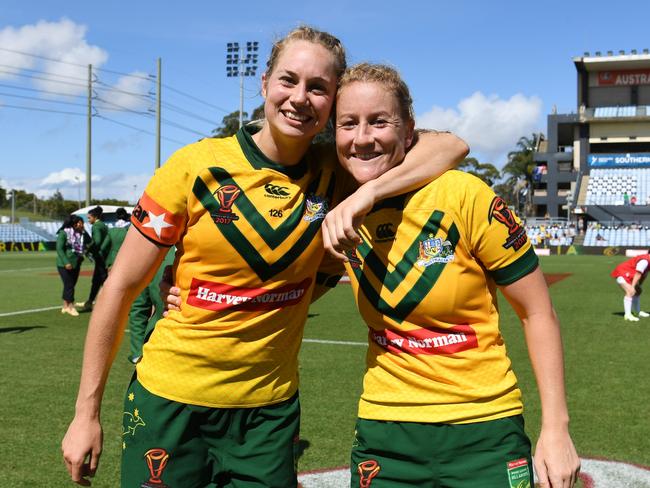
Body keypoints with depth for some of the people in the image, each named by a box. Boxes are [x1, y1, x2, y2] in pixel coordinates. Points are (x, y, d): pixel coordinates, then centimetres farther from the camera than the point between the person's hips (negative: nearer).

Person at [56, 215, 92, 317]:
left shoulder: (82, 234, 5)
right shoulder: (63, 233, -11)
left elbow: (89, 244, 7)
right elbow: (59, 248, -15)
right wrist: (66, 262, -21)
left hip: (76, 264, 6)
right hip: (64, 265, -6)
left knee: (70, 285, 11)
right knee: (69, 285, -6)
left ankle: (65, 306, 21)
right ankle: (70, 306, 2)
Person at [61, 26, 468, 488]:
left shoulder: (334, 174, -4)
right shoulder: (197, 165, -10)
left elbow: (452, 146, -6)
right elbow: (121, 288, -6)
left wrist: (369, 191, -23)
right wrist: (87, 412, -5)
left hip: (270, 408, 2)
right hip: (171, 400, -2)